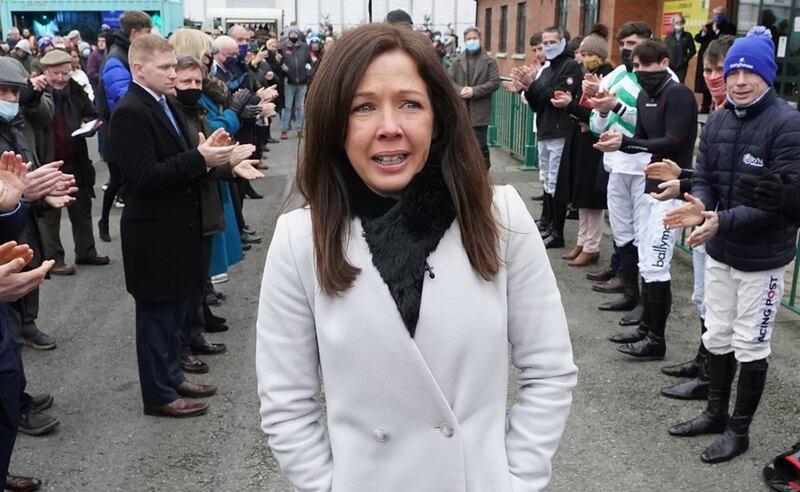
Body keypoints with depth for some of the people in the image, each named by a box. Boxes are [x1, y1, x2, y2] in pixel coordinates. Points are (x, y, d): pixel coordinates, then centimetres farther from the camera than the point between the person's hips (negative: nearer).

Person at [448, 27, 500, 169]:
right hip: (461, 110, 3)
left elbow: (495, 82, -5)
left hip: (479, 111, -3)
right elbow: (449, 79, 5)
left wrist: (474, 91, -14)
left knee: (480, 145, -2)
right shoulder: (458, 61, 11)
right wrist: (460, 90, -14)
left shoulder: (489, 61, 2)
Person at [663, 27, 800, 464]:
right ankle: (715, 412, 36)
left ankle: (739, 430, 23)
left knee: (750, 345, 8)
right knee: (717, 336, 18)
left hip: (762, 255, -6)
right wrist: (699, 204, -18)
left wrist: (724, 220, -29)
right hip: (720, 251, 6)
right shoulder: (717, 120, 2)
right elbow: (703, 176, 5)